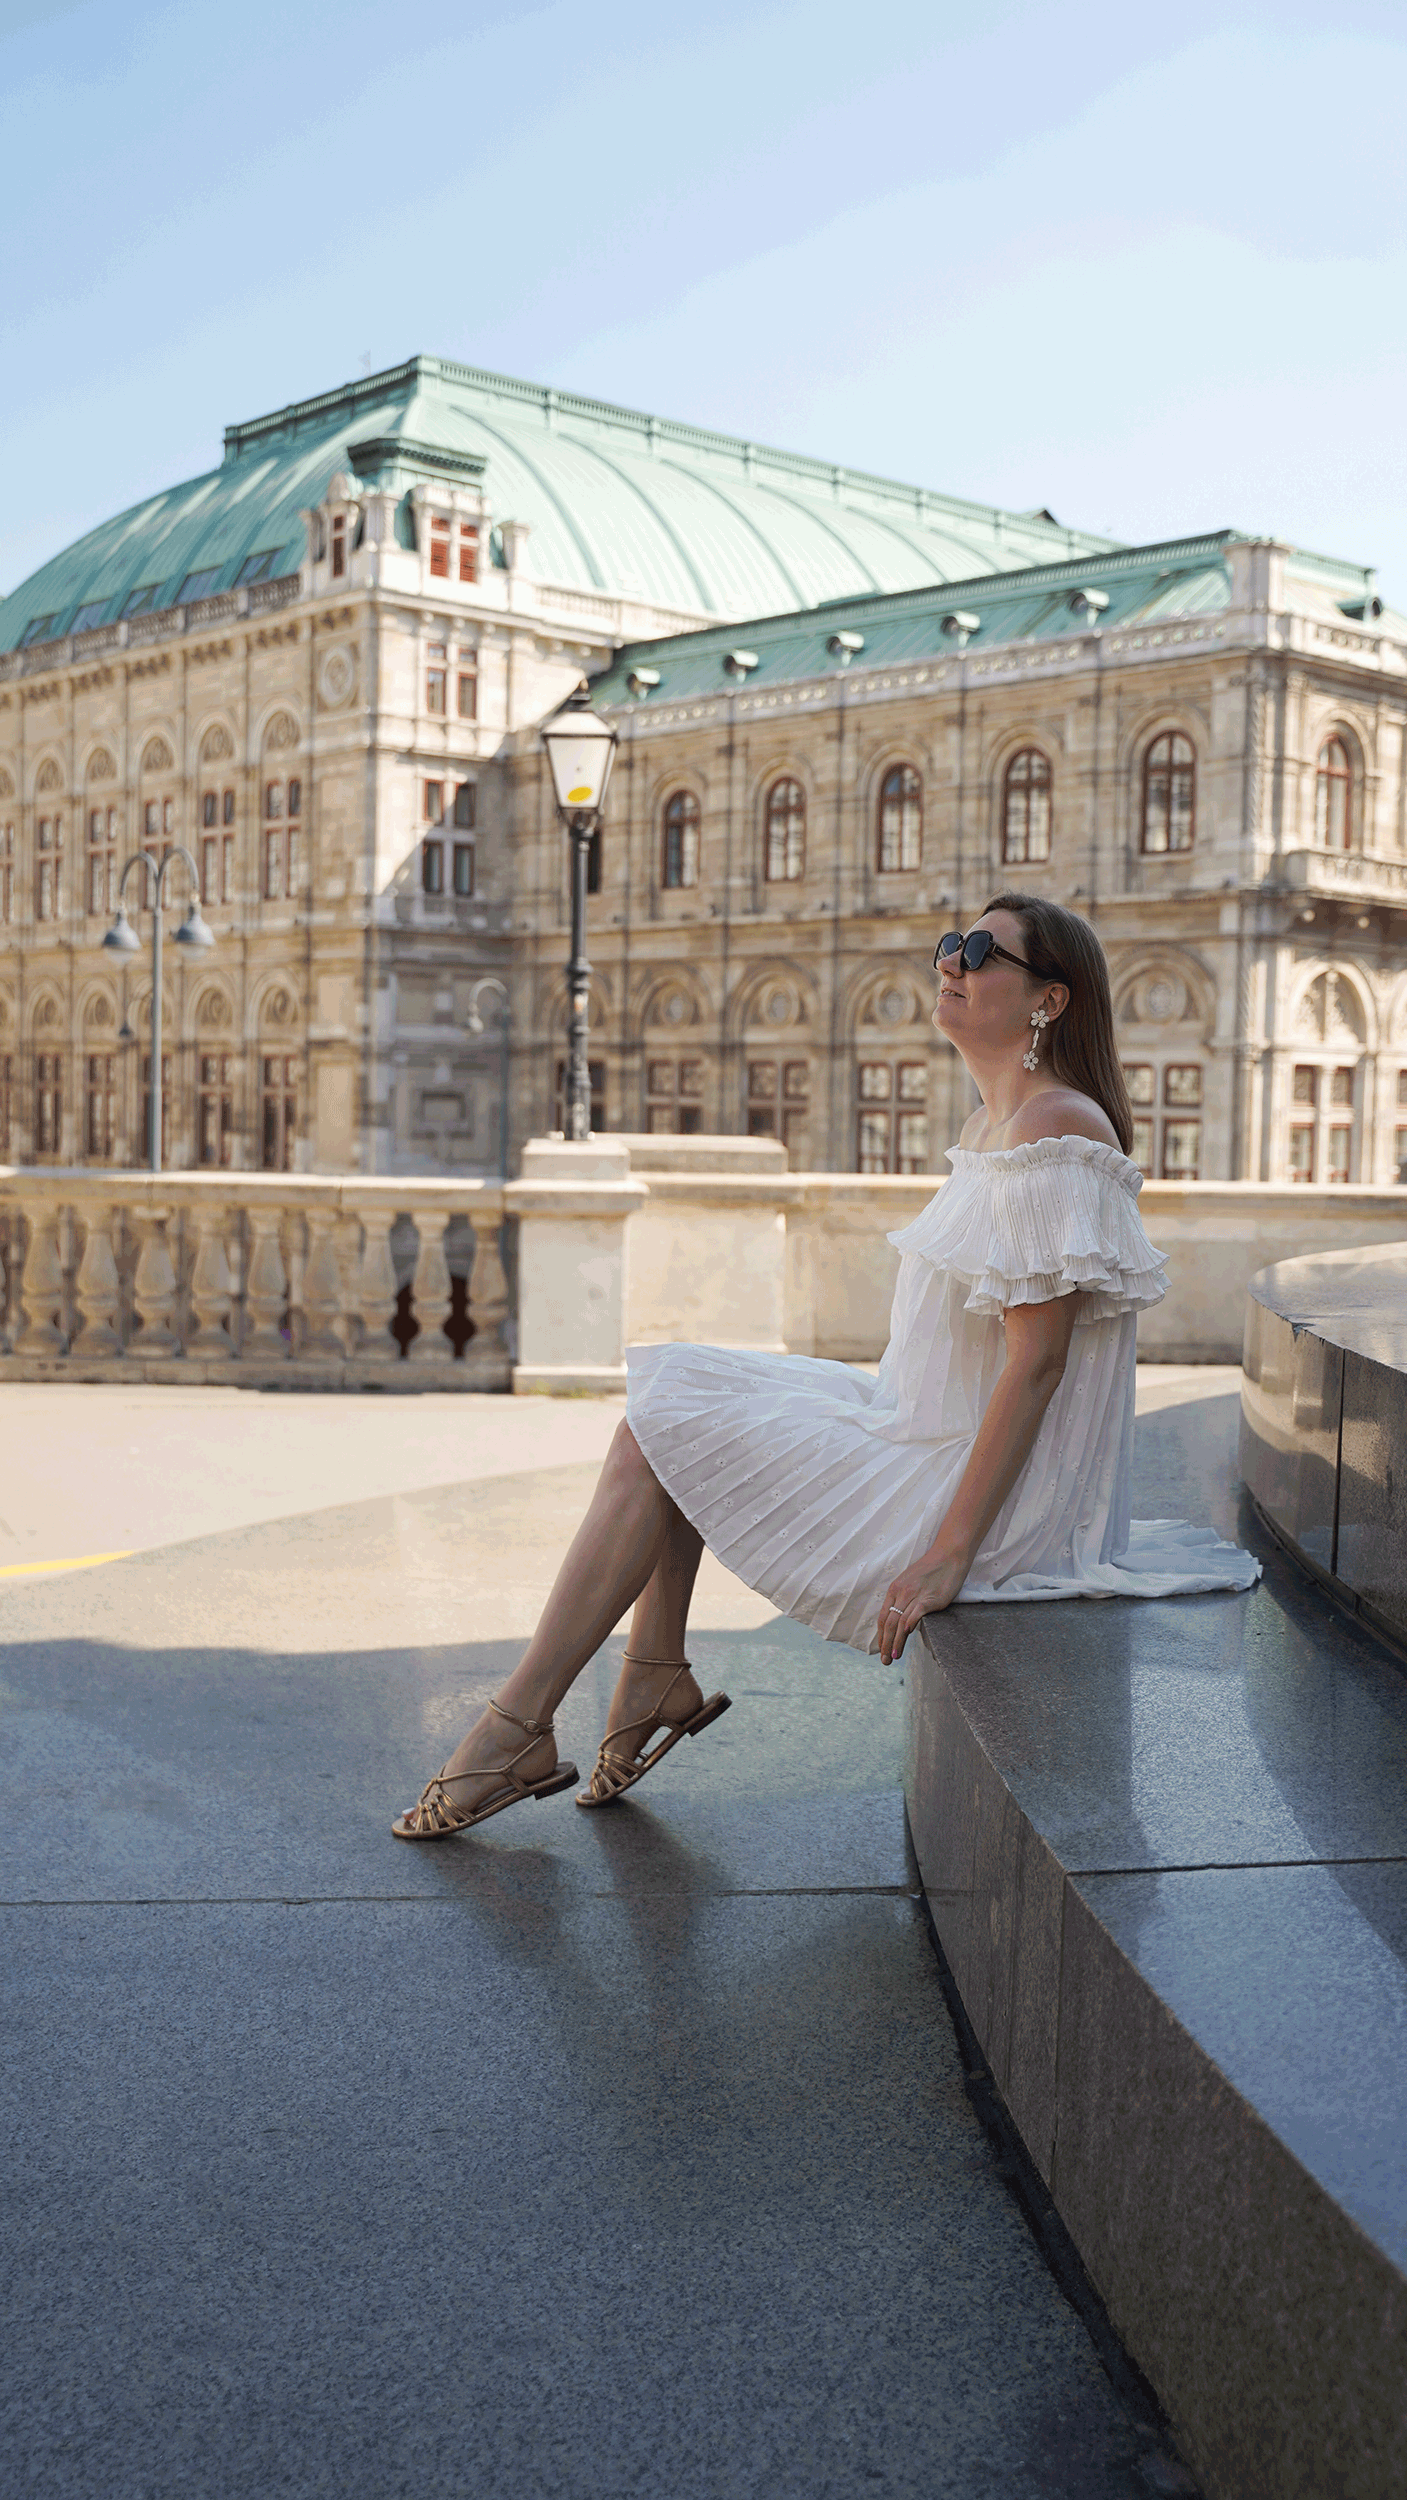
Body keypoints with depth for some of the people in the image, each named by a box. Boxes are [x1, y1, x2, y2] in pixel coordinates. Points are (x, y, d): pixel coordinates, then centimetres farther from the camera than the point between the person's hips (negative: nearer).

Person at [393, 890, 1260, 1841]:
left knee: (654, 1440, -8)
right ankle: (656, 1674, 11)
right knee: (673, 1381, 10)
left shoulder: (1056, 1129, -20)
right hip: (928, 1431, 10)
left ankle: (520, 1730, 1)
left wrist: (949, 1552, -26)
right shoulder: (996, 1121, 11)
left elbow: (1037, 1362, -24)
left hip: (989, 1481, -10)